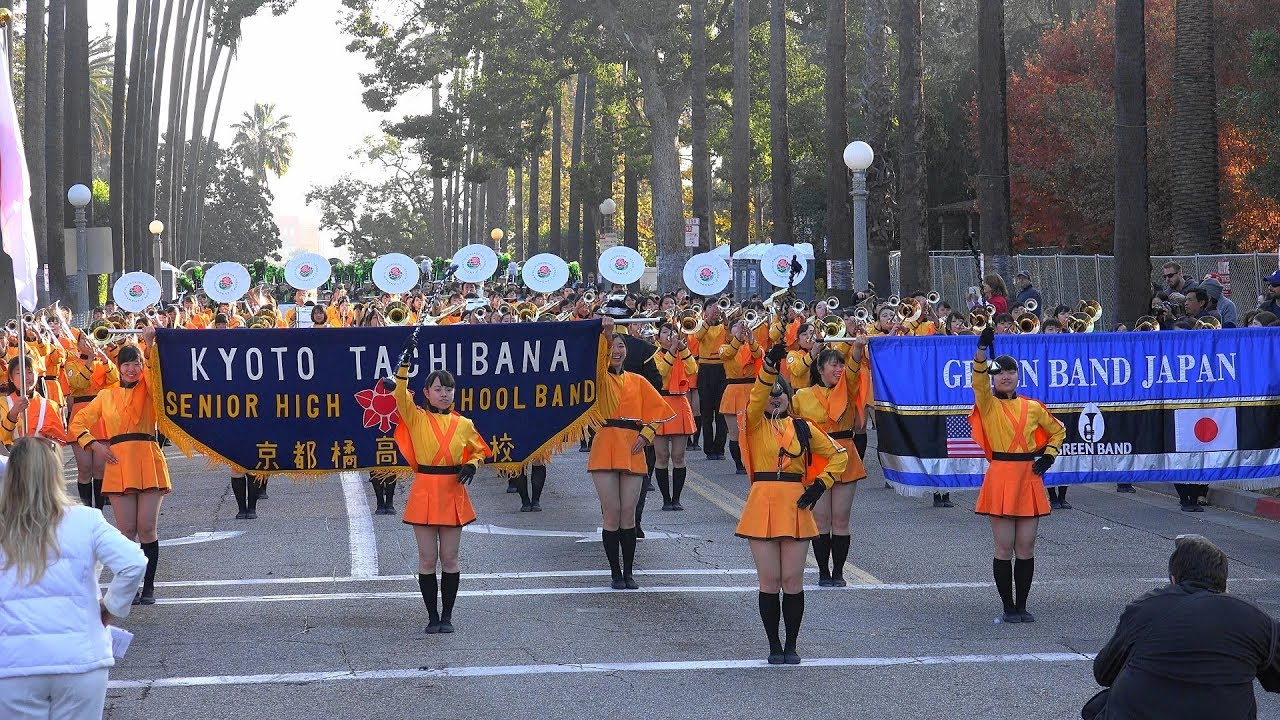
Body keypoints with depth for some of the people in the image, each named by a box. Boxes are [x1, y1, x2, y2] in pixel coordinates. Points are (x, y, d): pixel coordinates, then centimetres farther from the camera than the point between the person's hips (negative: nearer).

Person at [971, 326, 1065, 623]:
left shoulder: (1033, 407, 8)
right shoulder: (988, 404, 0)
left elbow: (1058, 430, 22)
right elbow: (979, 380, -20)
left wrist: (1048, 456, 7)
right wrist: (982, 348, -34)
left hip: (1029, 479, 3)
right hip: (1001, 479, -3)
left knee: (1026, 548, 4)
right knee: (1004, 548, -1)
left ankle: (1022, 605, 13)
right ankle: (1008, 607, 6)